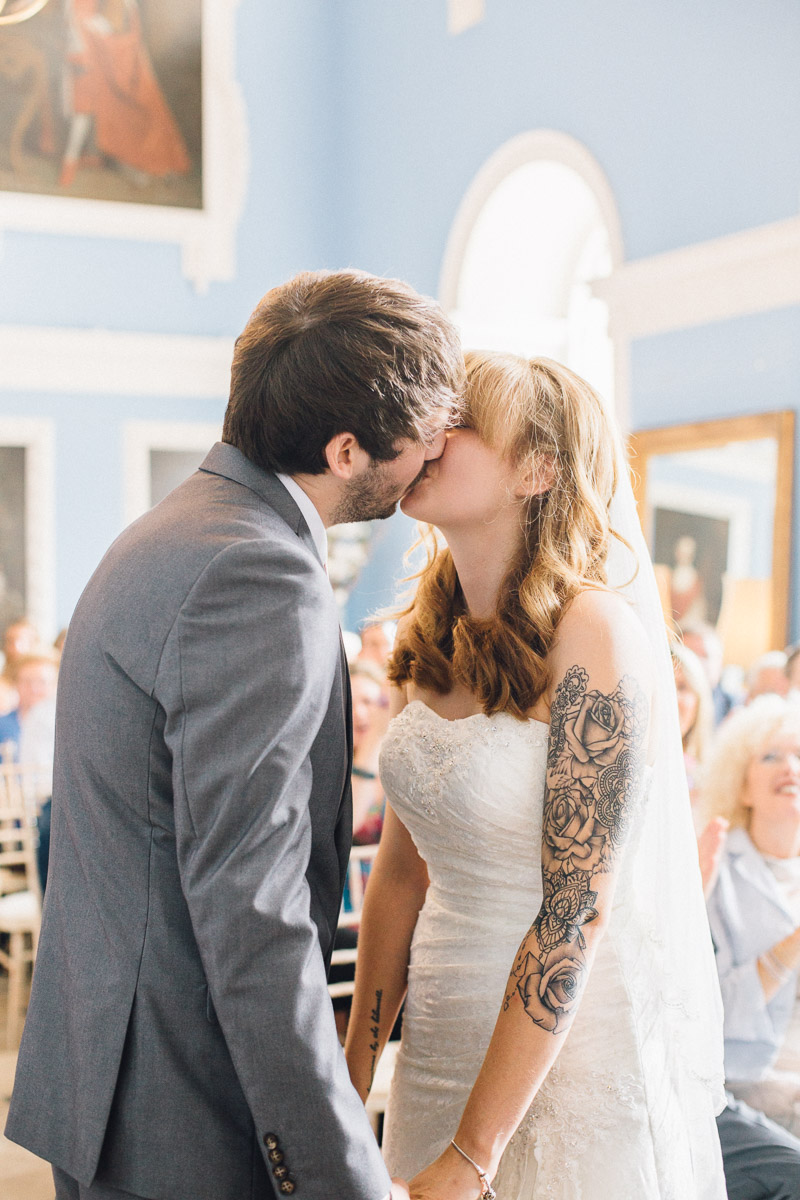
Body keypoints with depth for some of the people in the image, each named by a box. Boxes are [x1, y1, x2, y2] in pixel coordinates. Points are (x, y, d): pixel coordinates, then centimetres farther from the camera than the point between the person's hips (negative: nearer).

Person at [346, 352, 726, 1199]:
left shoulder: (594, 634, -19)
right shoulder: (429, 638, 1)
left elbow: (574, 912, -21)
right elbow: (400, 871, 5)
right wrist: (350, 1084, 3)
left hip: (579, 1045, -6)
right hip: (448, 1031, 6)